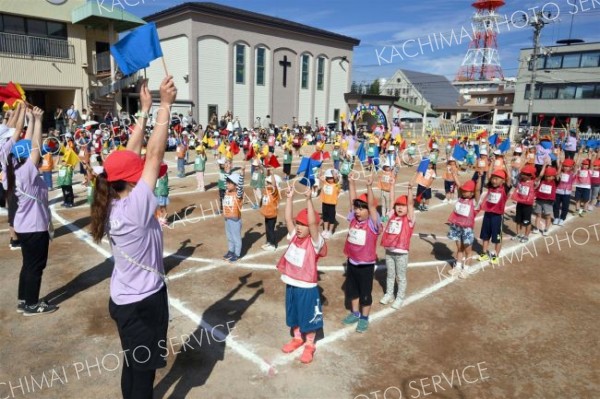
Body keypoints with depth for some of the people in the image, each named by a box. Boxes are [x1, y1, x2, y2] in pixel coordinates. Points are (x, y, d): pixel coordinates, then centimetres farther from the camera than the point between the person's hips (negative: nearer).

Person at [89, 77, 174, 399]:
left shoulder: (113, 203, -6)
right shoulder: (135, 207, -28)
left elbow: (132, 154, -1)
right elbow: (154, 155, -28)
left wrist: (145, 109, 2)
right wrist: (165, 105, -24)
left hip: (126, 299, 8)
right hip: (142, 302, -8)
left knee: (133, 366, 25)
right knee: (141, 371, 11)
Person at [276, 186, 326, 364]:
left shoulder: (315, 241, -17)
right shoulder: (294, 236, -1)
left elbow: (313, 223, -32)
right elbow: (288, 218, -7)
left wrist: (309, 200, -38)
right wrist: (290, 198, -15)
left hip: (307, 287, -6)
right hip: (291, 285, 6)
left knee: (309, 317, 11)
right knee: (294, 315, 22)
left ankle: (309, 345, 30)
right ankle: (297, 339, 44)